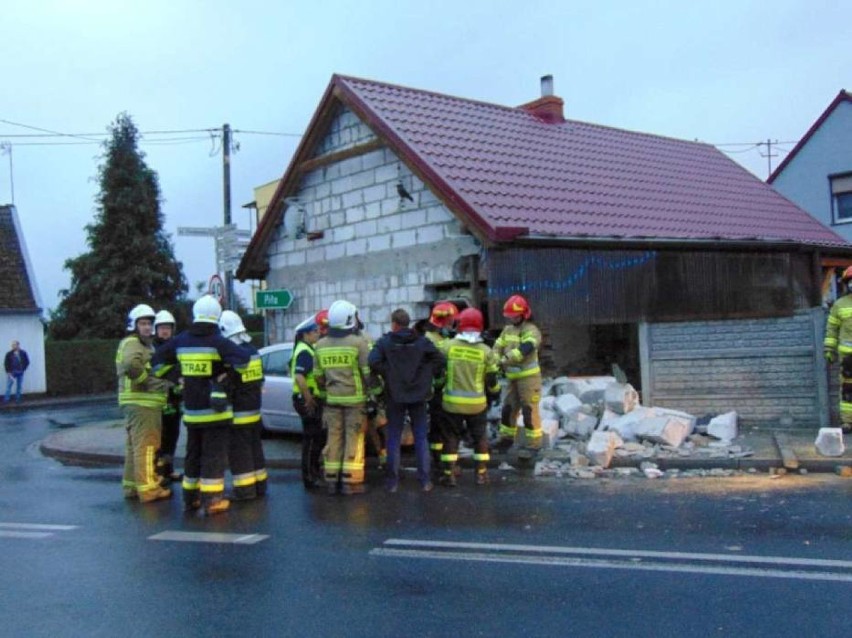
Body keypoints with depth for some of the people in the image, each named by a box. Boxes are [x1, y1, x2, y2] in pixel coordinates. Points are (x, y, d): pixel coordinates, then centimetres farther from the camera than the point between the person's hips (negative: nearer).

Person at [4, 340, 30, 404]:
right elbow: (6, 363, 1)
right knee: (8, 386, -5)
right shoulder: (9, 354, -2)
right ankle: (6, 399, -2)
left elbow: (27, 362, 9)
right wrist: (8, 372, -5)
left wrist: (23, 369, 3)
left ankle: (17, 399, 13)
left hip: (20, 373, 1)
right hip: (11, 373, -1)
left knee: (19, 386, 5)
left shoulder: (23, 353, 0)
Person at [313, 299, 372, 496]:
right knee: (354, 440, 1)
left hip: (332, 399, 4)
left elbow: (319, 376, 9)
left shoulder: (321, 345, 4)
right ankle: (350, 482, 2)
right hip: (354, 398, -4)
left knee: (334, 439, 10)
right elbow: (368, 373, -10)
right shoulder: (358, 342, -11)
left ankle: (332, 481, 13)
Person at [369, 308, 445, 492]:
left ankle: (393, 481, 11)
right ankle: (425, 480, 9)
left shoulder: (384, 342, -6)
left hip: (395, 396, -1)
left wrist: (386, 375, -4)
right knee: (421, 437, 8)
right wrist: (428, 377, 4)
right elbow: (439, 360, -8)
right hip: (418, 395, 1)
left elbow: (374, 362, -19)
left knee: (394, 438, 8)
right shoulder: (422, 342, -1)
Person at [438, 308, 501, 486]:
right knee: (480, 438, 16)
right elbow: (491, 379, 1)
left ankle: (449, 475, 11)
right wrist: (494, 395, 19)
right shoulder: (486, 351, -5)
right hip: (476, 403, 0)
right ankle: (481, 474, 19)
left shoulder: (448, 346, -7)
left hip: (452, 402, 0)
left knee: (451, 437, 11)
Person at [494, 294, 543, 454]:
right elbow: (498, 347, 7)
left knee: (529, 410, -3)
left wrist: (504, 360, -29)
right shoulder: (508, 329, 11)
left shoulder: (531, 331, -14)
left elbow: (522, 351, -28)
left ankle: (534, 443, 5)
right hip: (513, 377, 8)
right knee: (508, 408, 14)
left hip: (528, 377, -8)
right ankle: (506, 438, 27)